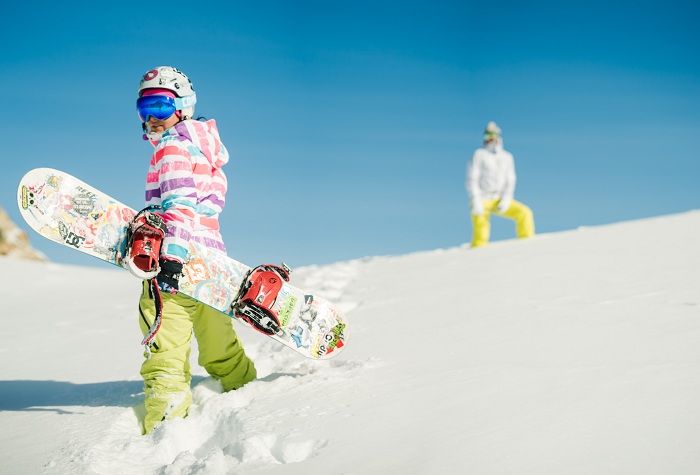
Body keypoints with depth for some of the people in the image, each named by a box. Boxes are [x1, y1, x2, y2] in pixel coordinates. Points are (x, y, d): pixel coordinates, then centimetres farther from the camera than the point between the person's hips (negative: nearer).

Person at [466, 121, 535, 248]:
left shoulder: (507, 157, 8)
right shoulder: (479, 154, -5)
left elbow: (510, 181, 5)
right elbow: (472, 180, -9)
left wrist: (506, 200, -12)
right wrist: (476, 202, -20)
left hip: (500, 201, 4)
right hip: (482, 201, -4)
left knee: (524, 213, -12)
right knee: (481, 235, -16)